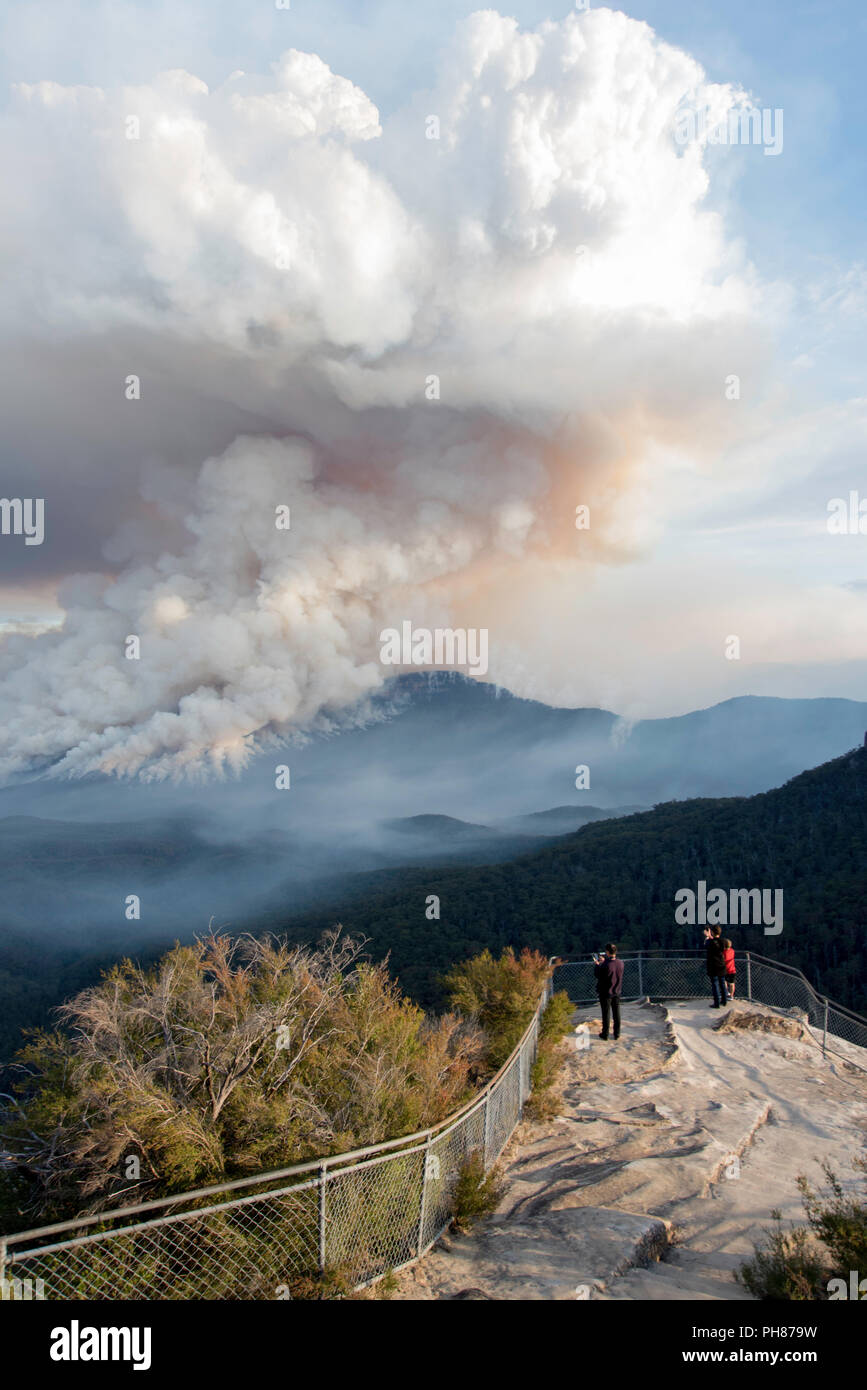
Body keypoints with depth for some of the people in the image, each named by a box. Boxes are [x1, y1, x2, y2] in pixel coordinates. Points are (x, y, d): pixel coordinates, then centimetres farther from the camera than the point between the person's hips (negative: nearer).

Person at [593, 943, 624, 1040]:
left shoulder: (605, 965, -26)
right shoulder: (620, 963, -7)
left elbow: (598, 975, -12)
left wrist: (596, 964, 3)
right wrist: (604, 961, 17)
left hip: (606, 993, -5)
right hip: (617, 992, 5)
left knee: (606, 1014, 8)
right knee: (616, 1014, 14)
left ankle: (605, 1034, 17)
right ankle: (617, 1034, 22)